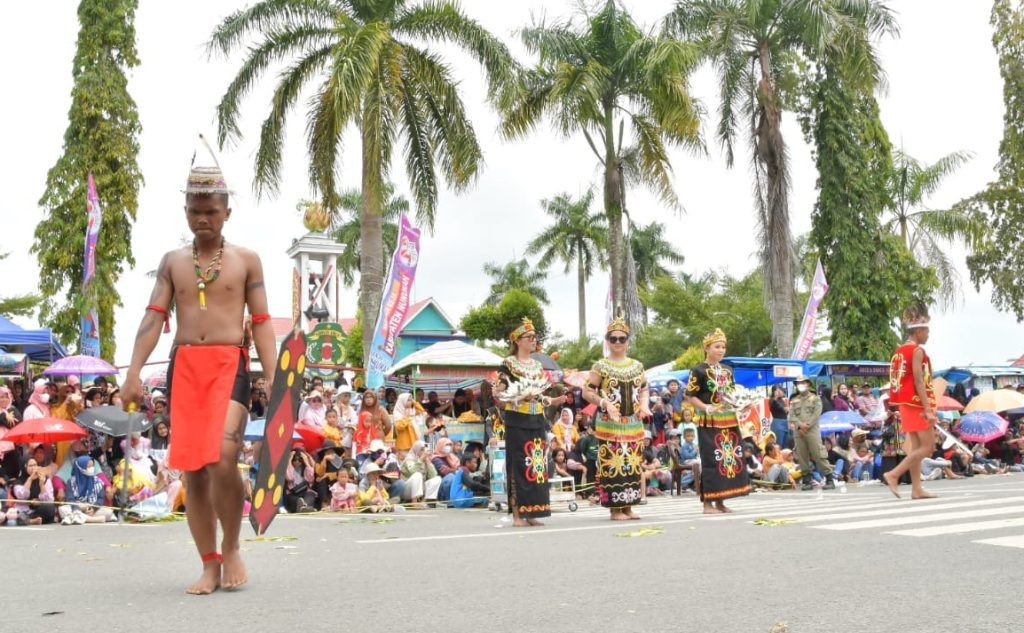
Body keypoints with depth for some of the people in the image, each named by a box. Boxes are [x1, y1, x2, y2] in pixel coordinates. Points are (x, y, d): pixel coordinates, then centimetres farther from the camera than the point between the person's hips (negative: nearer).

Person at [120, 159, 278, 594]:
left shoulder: (246, 260, 9)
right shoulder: (172, 262, 15)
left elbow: (261, 322, 5)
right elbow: (154, 317, 6)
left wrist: (273, 378, -6)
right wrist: (134, 373, -7)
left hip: (230, 365, -3)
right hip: (183, 366, 3)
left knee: (222, 457, -21)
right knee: (192, 469, 2)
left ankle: (231, 548, 2)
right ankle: (210, 565, 13)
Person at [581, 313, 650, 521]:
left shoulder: (637, 366, 12)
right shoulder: (600, 367, -2)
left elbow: (644, 390, 19)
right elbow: (587, 392, -3)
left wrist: (644, 404, -1)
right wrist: (605, 403, -17)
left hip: (634, 425, 5)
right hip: (609, 424, -5)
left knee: (633, 465, 6)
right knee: (612, 464, -7)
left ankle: (628, 507, 14)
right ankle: (615, 509, 0)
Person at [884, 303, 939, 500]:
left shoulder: (900, 351, 13)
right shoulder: (917, 351, -13)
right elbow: (919, 382, -19)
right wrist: (928, 409, -20)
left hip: (906, 405, 9)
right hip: (917, 405, -9)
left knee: (916, 447, 9)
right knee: (928, 446, -4)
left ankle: (916, 489, 9)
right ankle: (893, 475, -8)